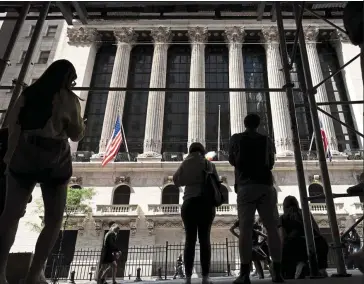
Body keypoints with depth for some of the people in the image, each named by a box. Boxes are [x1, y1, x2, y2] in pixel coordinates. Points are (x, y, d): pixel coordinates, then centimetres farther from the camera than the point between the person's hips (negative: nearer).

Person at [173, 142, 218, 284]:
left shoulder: (185, 164, 8)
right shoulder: (209, 164, 7)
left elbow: (176, 181, 16)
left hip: (189, 203, 1)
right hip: (206, 203, 0)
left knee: (190, 239, 1)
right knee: (204, 239, 0)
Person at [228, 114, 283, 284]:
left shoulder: (236, 138, 8)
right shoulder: (267, 140, 14)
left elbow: (232, 160, 16)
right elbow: (271, 163, 21)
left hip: (246, 186, -2)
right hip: (265, 185, 2)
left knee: (245, 228, -8)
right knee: (272, 227, 2)